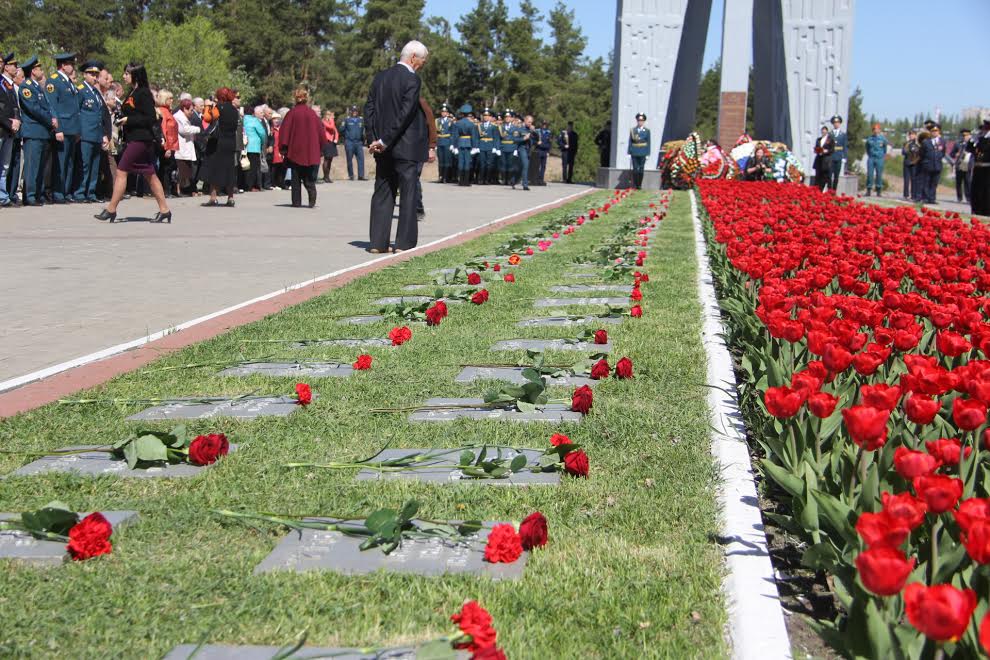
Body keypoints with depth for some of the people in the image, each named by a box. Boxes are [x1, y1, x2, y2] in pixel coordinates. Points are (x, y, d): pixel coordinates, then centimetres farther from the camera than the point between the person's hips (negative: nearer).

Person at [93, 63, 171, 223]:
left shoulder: (143, 93, -13)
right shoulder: (133, 93, 15)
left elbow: (151, 118, -17)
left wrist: (129, 120, -16)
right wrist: (123, 119, 5)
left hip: (140, 139, -10)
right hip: (134, 138, 10)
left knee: (121, 172, -7)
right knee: (149, 174, 9)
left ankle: (111, 210, -2)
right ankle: (164, 210, 11)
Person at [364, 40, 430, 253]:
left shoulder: (380, 77, 9)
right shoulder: (412, 79, -11)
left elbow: (369, 108, 6)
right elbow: (406, 112, -18)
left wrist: (374, 138, 3)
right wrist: (385, 140, -13)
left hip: (383, 147, 6)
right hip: (405, 147, -6)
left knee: (382, 193, 10)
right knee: (408, 193, 2)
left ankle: (377, 242, 8)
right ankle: (404, 242, 1)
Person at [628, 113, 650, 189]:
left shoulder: (647, 130, 6)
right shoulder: (632, 130, 7)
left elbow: (648, 143, 5)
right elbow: (630, 142, 7)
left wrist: (648, 154, -1)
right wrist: (629, 153, 2)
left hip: (643, 153, -1)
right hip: (634, 153, 1)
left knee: (641, 169, 0)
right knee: (635, 169, 0)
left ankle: (640, 185, 5)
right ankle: (635, 185, 4)